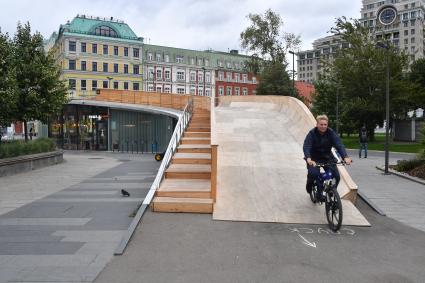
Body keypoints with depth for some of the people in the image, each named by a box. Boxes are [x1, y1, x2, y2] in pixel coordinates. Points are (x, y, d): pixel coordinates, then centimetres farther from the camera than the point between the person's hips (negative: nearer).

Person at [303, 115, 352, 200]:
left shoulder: (331, 133, -11)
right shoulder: (312, 133, -17)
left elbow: (339, 145, -22)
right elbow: (306, 147, -30)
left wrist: (345, 157, -40)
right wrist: (308, 159, -49)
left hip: (328, 157, 3)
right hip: (314, 158, -2)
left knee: (336, 176, -11)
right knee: (313, 173, -28)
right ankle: (309, 188, 5)